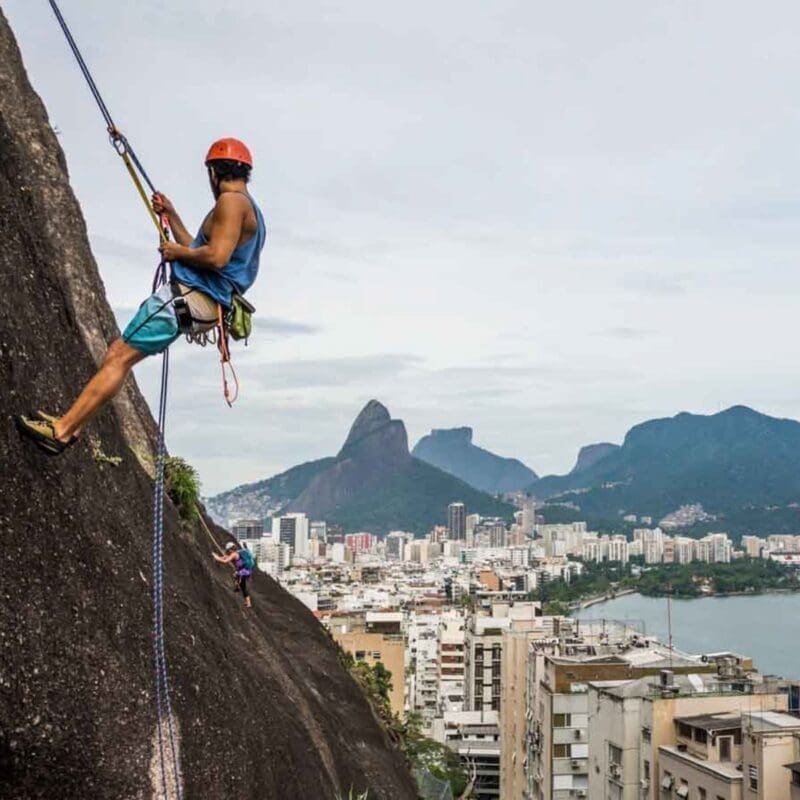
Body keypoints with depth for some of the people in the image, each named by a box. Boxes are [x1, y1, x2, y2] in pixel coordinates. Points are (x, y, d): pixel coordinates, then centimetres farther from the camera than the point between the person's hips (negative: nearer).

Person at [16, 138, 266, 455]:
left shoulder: (232, 200, -10)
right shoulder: (244, 207, 23)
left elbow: (216, 257, -24)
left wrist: (177, 252, -7)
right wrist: (171, 216, 30)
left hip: (189, 298, -10)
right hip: (195, 299, 10)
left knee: (119, 358, -12)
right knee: (118, 350, 12)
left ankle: (62, 430, -12)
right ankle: (71, 424, 12)